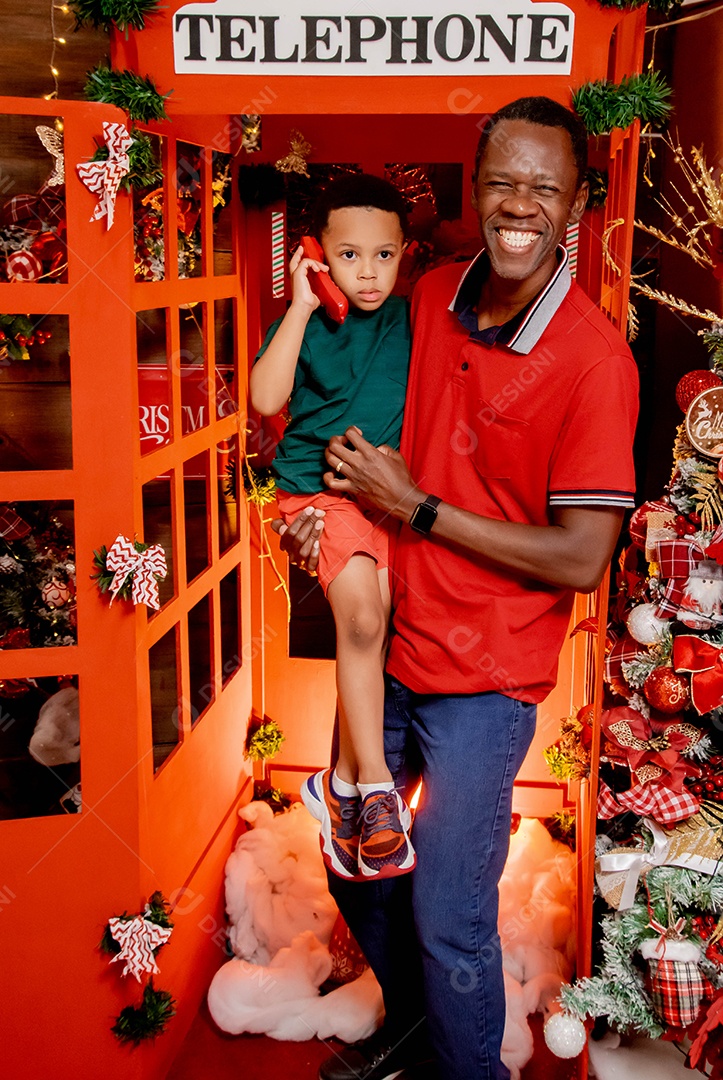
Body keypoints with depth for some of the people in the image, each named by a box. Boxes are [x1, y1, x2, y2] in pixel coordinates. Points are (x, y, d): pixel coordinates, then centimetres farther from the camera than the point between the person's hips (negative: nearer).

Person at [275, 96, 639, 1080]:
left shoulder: (593, 360, -19)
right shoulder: (432, 297, 0)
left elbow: (581, 560, -20)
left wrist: (416, 508, -18)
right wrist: (332, 502, -2)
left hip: (484, 679, -6)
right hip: (392, 646, 7)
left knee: (447, 921, 3)